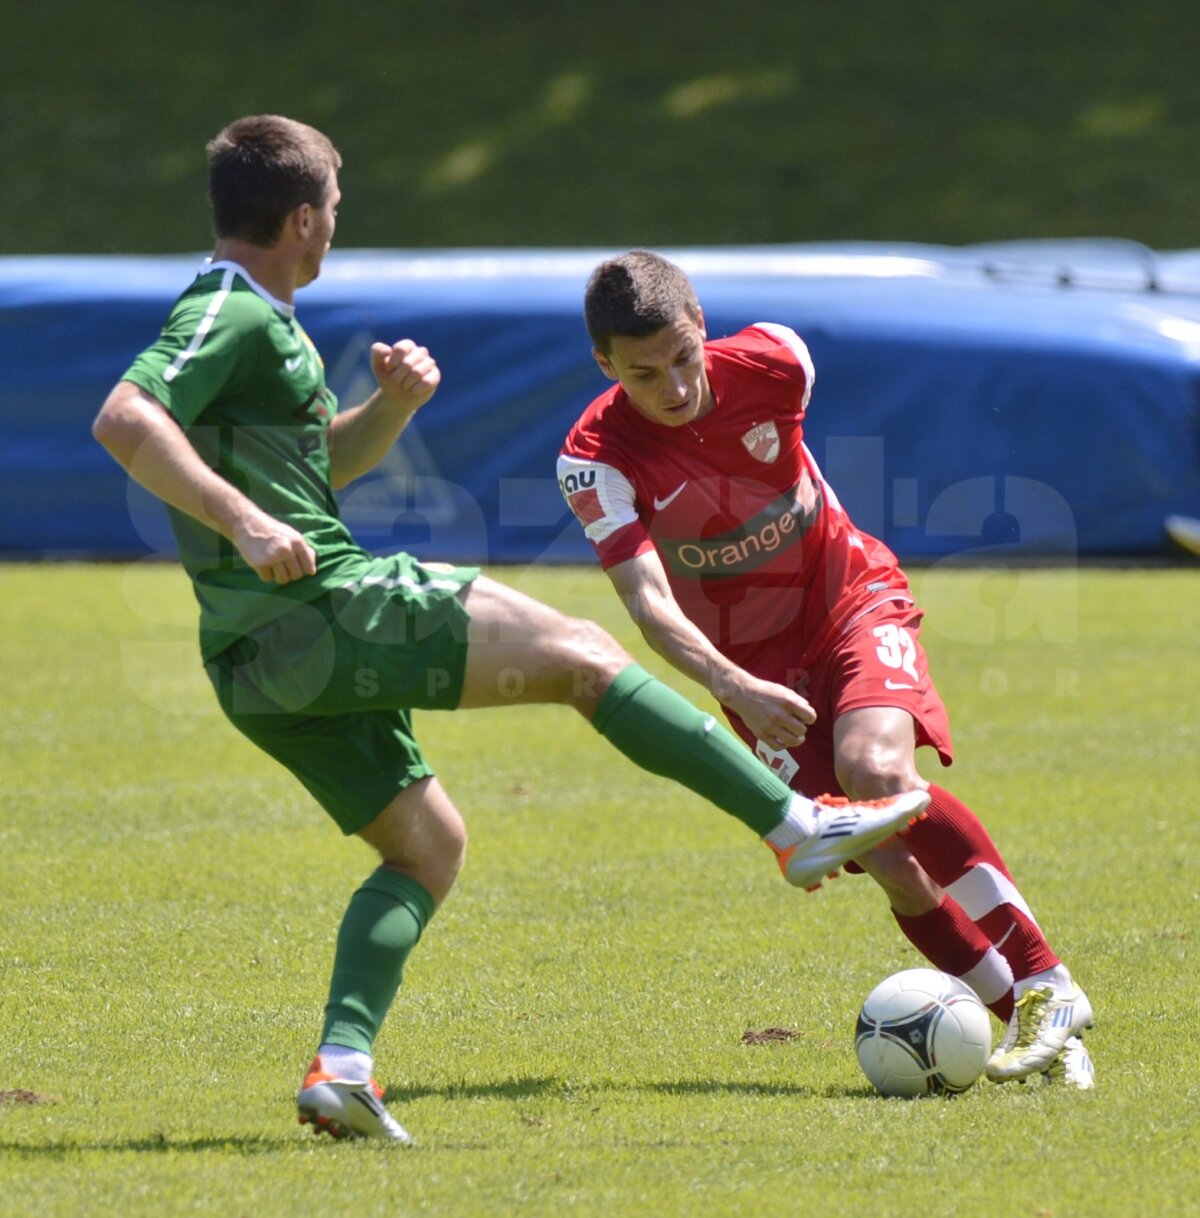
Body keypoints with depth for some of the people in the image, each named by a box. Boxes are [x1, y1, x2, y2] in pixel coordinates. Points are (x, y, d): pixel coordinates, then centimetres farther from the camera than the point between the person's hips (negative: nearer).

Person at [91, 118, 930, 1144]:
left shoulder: (253, 320, 20)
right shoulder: (229, 313, -11)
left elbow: (330, 457, 30)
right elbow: (122, 419, -27)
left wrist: (395, 402, 9)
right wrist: (244, 522, -32)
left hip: (263, 662, 10)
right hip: (321, 611, -10)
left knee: (428, 842, 18)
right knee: (577, 653, -5)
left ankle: (342, 1064, 4)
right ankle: (798, 824, -6)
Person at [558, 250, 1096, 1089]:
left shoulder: (772, 362, -16)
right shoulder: (597, 458, -21)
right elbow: (646, 596, -29)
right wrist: (734, 687, -45)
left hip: (851, 595, -1)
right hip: (756, 662, 1)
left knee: (877, 772, -29)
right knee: (888, 860, -14)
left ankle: (1048, 986, -25)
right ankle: (1026, 1020, -1)